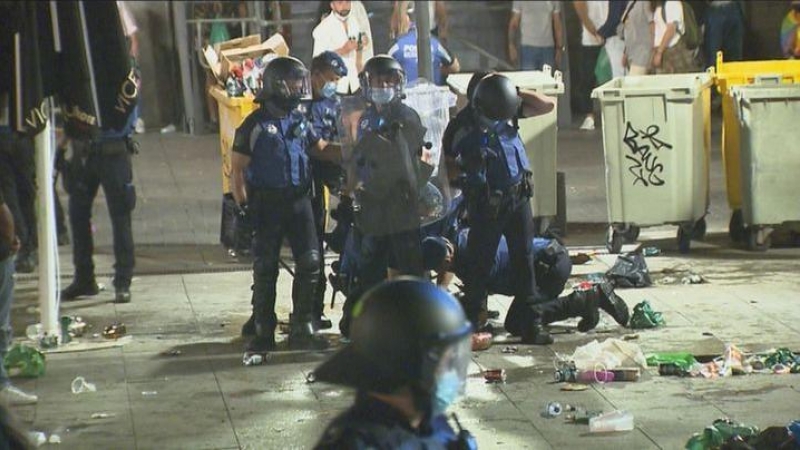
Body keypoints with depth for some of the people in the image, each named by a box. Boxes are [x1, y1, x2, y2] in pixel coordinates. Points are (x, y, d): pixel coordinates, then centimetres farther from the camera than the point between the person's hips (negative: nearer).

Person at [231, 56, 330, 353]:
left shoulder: (300, 120, 11)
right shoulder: (255, 125, -6)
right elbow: (237, 169, -4)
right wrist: (243, 206, -9)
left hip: (298, 199, 5)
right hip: (267, 203, -5)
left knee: (309, 262, -2)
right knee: (265, 269, 1)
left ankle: (302, 328, 7)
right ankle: (263, 332, 10)